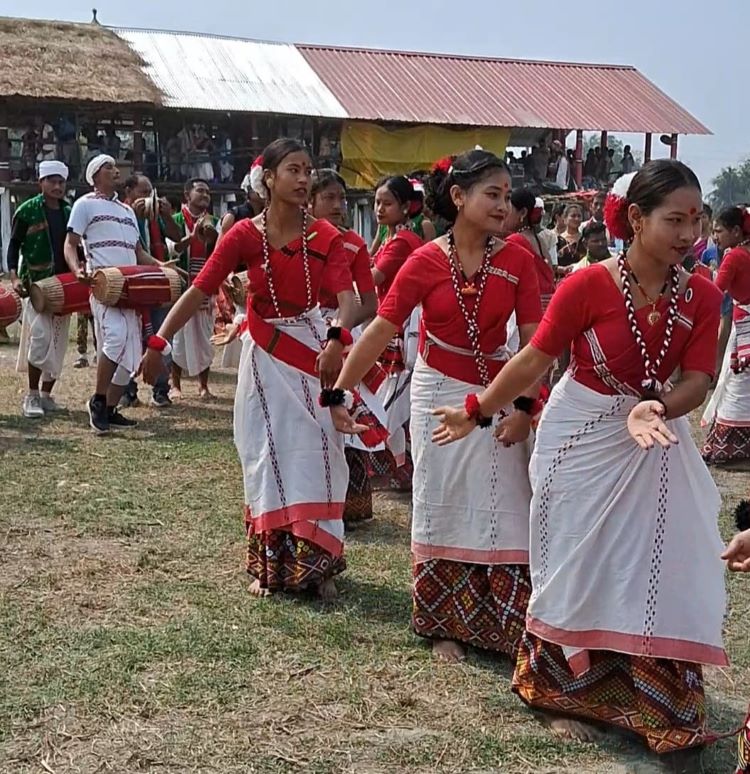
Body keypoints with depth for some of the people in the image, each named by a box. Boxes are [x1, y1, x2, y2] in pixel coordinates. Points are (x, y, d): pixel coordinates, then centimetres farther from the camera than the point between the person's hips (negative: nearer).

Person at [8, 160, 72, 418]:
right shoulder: (26, 211, -2)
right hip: (36, 283, -4)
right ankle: (31, 396, -6)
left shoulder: (70, 212, 9)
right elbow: (14, 245, 1)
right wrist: (14, 277, -11)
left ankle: (46, 394, 18)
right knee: (41, 335, -15)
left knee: (58, 341, 6)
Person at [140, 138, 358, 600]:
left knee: (316, 453, 2)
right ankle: (269, 564, 17)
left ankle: (316, 563, 13)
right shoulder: (245, 235, -8)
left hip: (312, 350, 0)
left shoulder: (326, 237, -7)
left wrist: (336, 341, -39)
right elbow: (200, 290, -12)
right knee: (267, 456, 6)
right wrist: (159, 342, -21)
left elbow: (347, 296, -20)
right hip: (265, 354, 0)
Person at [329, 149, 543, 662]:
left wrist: (525, 406, -15)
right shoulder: (427, 261, -10)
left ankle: (504, 625, 19)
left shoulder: (517, 261, -7)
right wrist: (338, 392, -10)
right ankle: (446, 624, 23)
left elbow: (535, 342, -7)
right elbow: (380, 331, -10)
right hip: (440, 393, -1)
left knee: (504, 508, 5)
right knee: (444, 508, 10)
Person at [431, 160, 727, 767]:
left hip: (661, 442, 3)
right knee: (580, 565, 10)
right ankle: (568, 694, 29)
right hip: (584, 440, -3)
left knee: (668, 570, 3)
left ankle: (666, 713, 19)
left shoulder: (702, 296, -9)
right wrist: (478, 412, -3)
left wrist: (657, 409, -31)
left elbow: (697, 381, -11)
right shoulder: (588, 286, -20)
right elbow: (535, 359, -10)